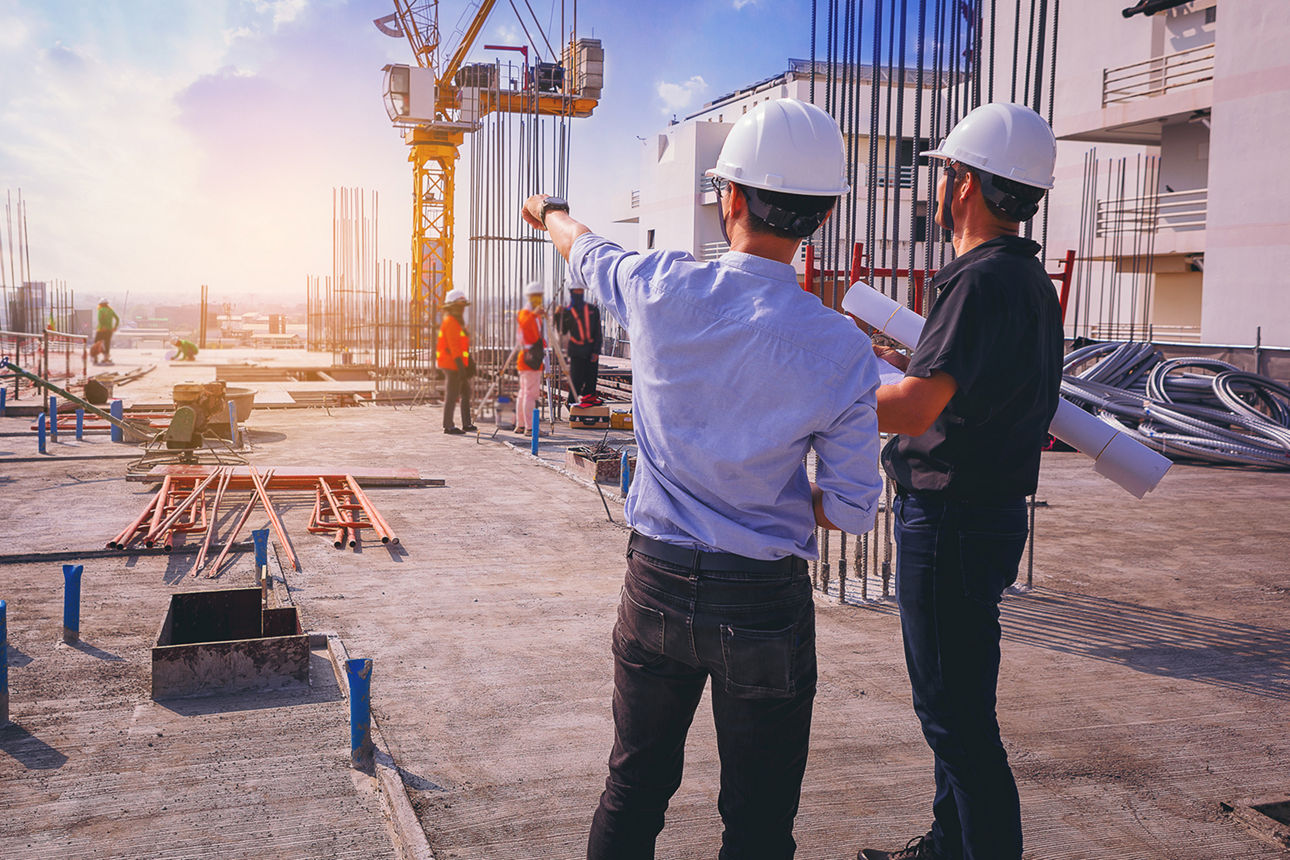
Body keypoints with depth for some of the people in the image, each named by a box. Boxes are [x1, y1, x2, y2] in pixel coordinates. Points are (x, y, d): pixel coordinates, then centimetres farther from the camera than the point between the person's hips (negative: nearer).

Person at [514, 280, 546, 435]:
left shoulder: (536, 316, 20)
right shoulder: (525, 313, -10)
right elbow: (525, 323, -34)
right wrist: (534, 313, -47)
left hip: (534, 360, 10)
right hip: (530, 360, -10)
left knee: (524, 393, 12)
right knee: (530, 393, -12)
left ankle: (520, 425, 17)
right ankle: (529, 427, -13)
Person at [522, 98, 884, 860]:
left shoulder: (662, 289, -10)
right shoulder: (843, 351, -13)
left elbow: (585, 250, 14)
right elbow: (854, 510, -7)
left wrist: (551, 212, 37)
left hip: (657, 586, 2)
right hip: (765, 603, -2)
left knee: (634, 791, 20)